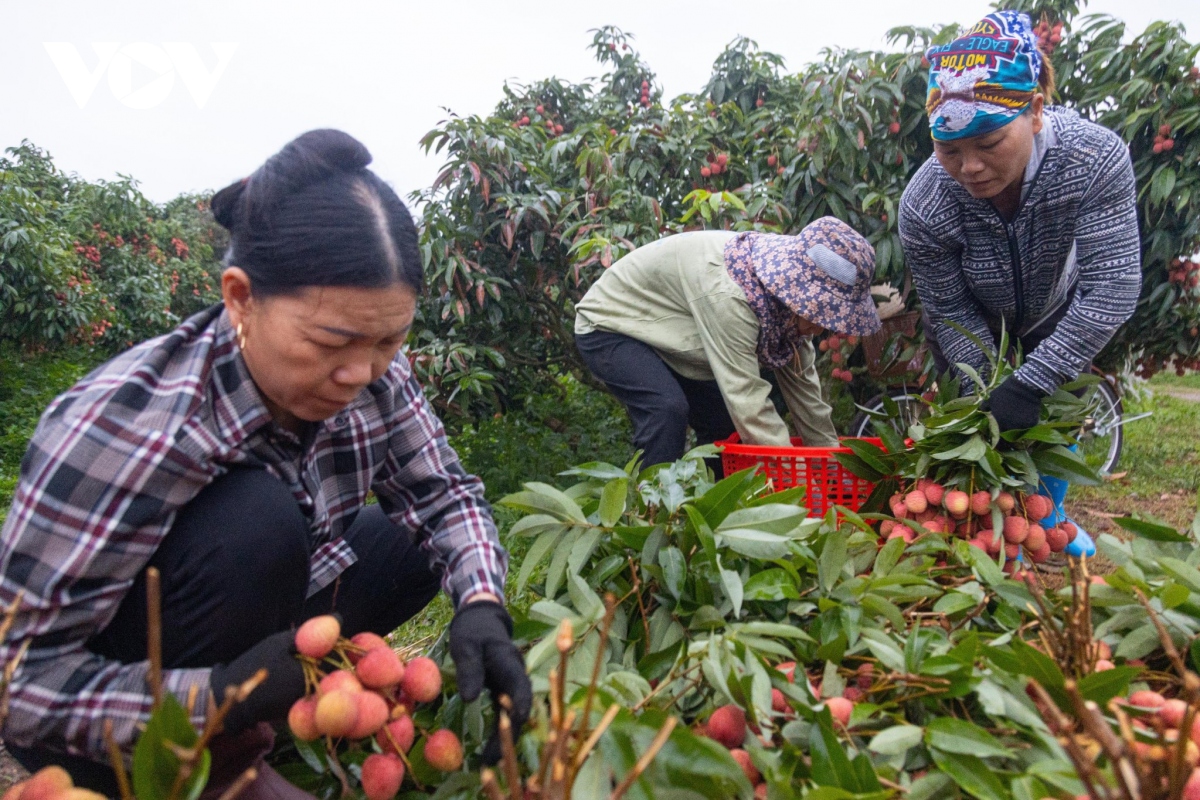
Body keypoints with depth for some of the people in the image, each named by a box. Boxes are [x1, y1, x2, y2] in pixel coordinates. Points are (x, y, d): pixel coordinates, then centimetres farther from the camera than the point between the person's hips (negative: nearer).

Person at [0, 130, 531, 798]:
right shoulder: (125, 426, -33)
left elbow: (446, 493, -8)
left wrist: (482, 604, -27)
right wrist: (217, 695, -42)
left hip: (258, 626, 7)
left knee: (419, 535, -8)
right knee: (256, 521, -32)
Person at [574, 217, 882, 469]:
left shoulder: (786, 276, -11)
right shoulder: (728, 295, -38)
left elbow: (801, 382, -4)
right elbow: (748, 399, -38)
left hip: (662, 333, 8)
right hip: (608, 326, -8)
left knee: (725, 418, 2)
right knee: (668, 408, -30)